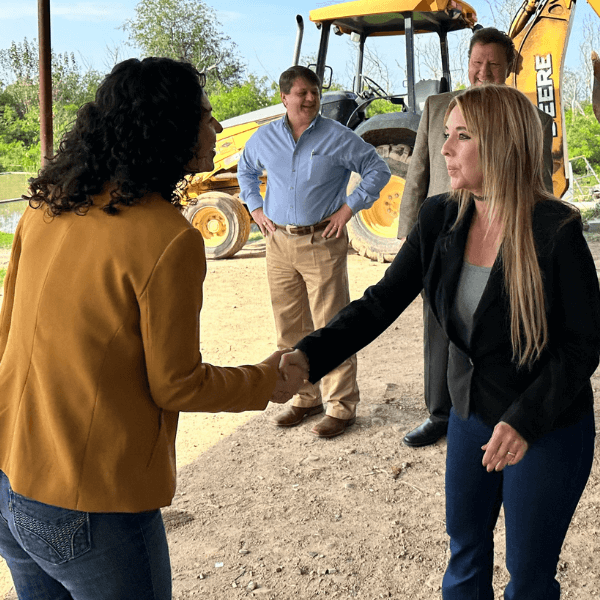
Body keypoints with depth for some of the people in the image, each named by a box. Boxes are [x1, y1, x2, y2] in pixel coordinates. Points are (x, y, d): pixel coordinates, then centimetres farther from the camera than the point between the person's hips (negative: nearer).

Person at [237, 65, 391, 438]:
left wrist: (349, 207, -6)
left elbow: (378, 170, 2)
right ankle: (306, 398, 26)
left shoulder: (337, 137, -4)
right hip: (280, 242, 5)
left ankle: (341, 406, 7)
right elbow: (246, 172, 27)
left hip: (323, 242, -4)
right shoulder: (265, 138, 8)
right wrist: (256, 208, 14)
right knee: (290, 327, 11)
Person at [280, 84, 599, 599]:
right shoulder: (440, 219, -7)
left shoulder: (557, 231, -22)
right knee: (465, 555, 21)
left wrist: (525, 421, -25)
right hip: (472, 415, 5)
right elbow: (383, 301, -7)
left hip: (550, 428, -4)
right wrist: (310, 354, -21)